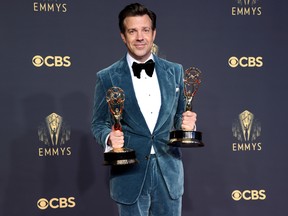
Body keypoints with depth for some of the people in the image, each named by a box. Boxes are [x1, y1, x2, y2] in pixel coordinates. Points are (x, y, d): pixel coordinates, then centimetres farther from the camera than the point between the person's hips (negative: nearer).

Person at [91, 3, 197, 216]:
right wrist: (109, 137, -18)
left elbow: (180, 114, 13)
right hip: (130, 174, -2)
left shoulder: (175, 71, 5)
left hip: (169, 171, 3)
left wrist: (187, 122, -9)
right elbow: (99, 123, 3)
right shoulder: (107, 77, -3)